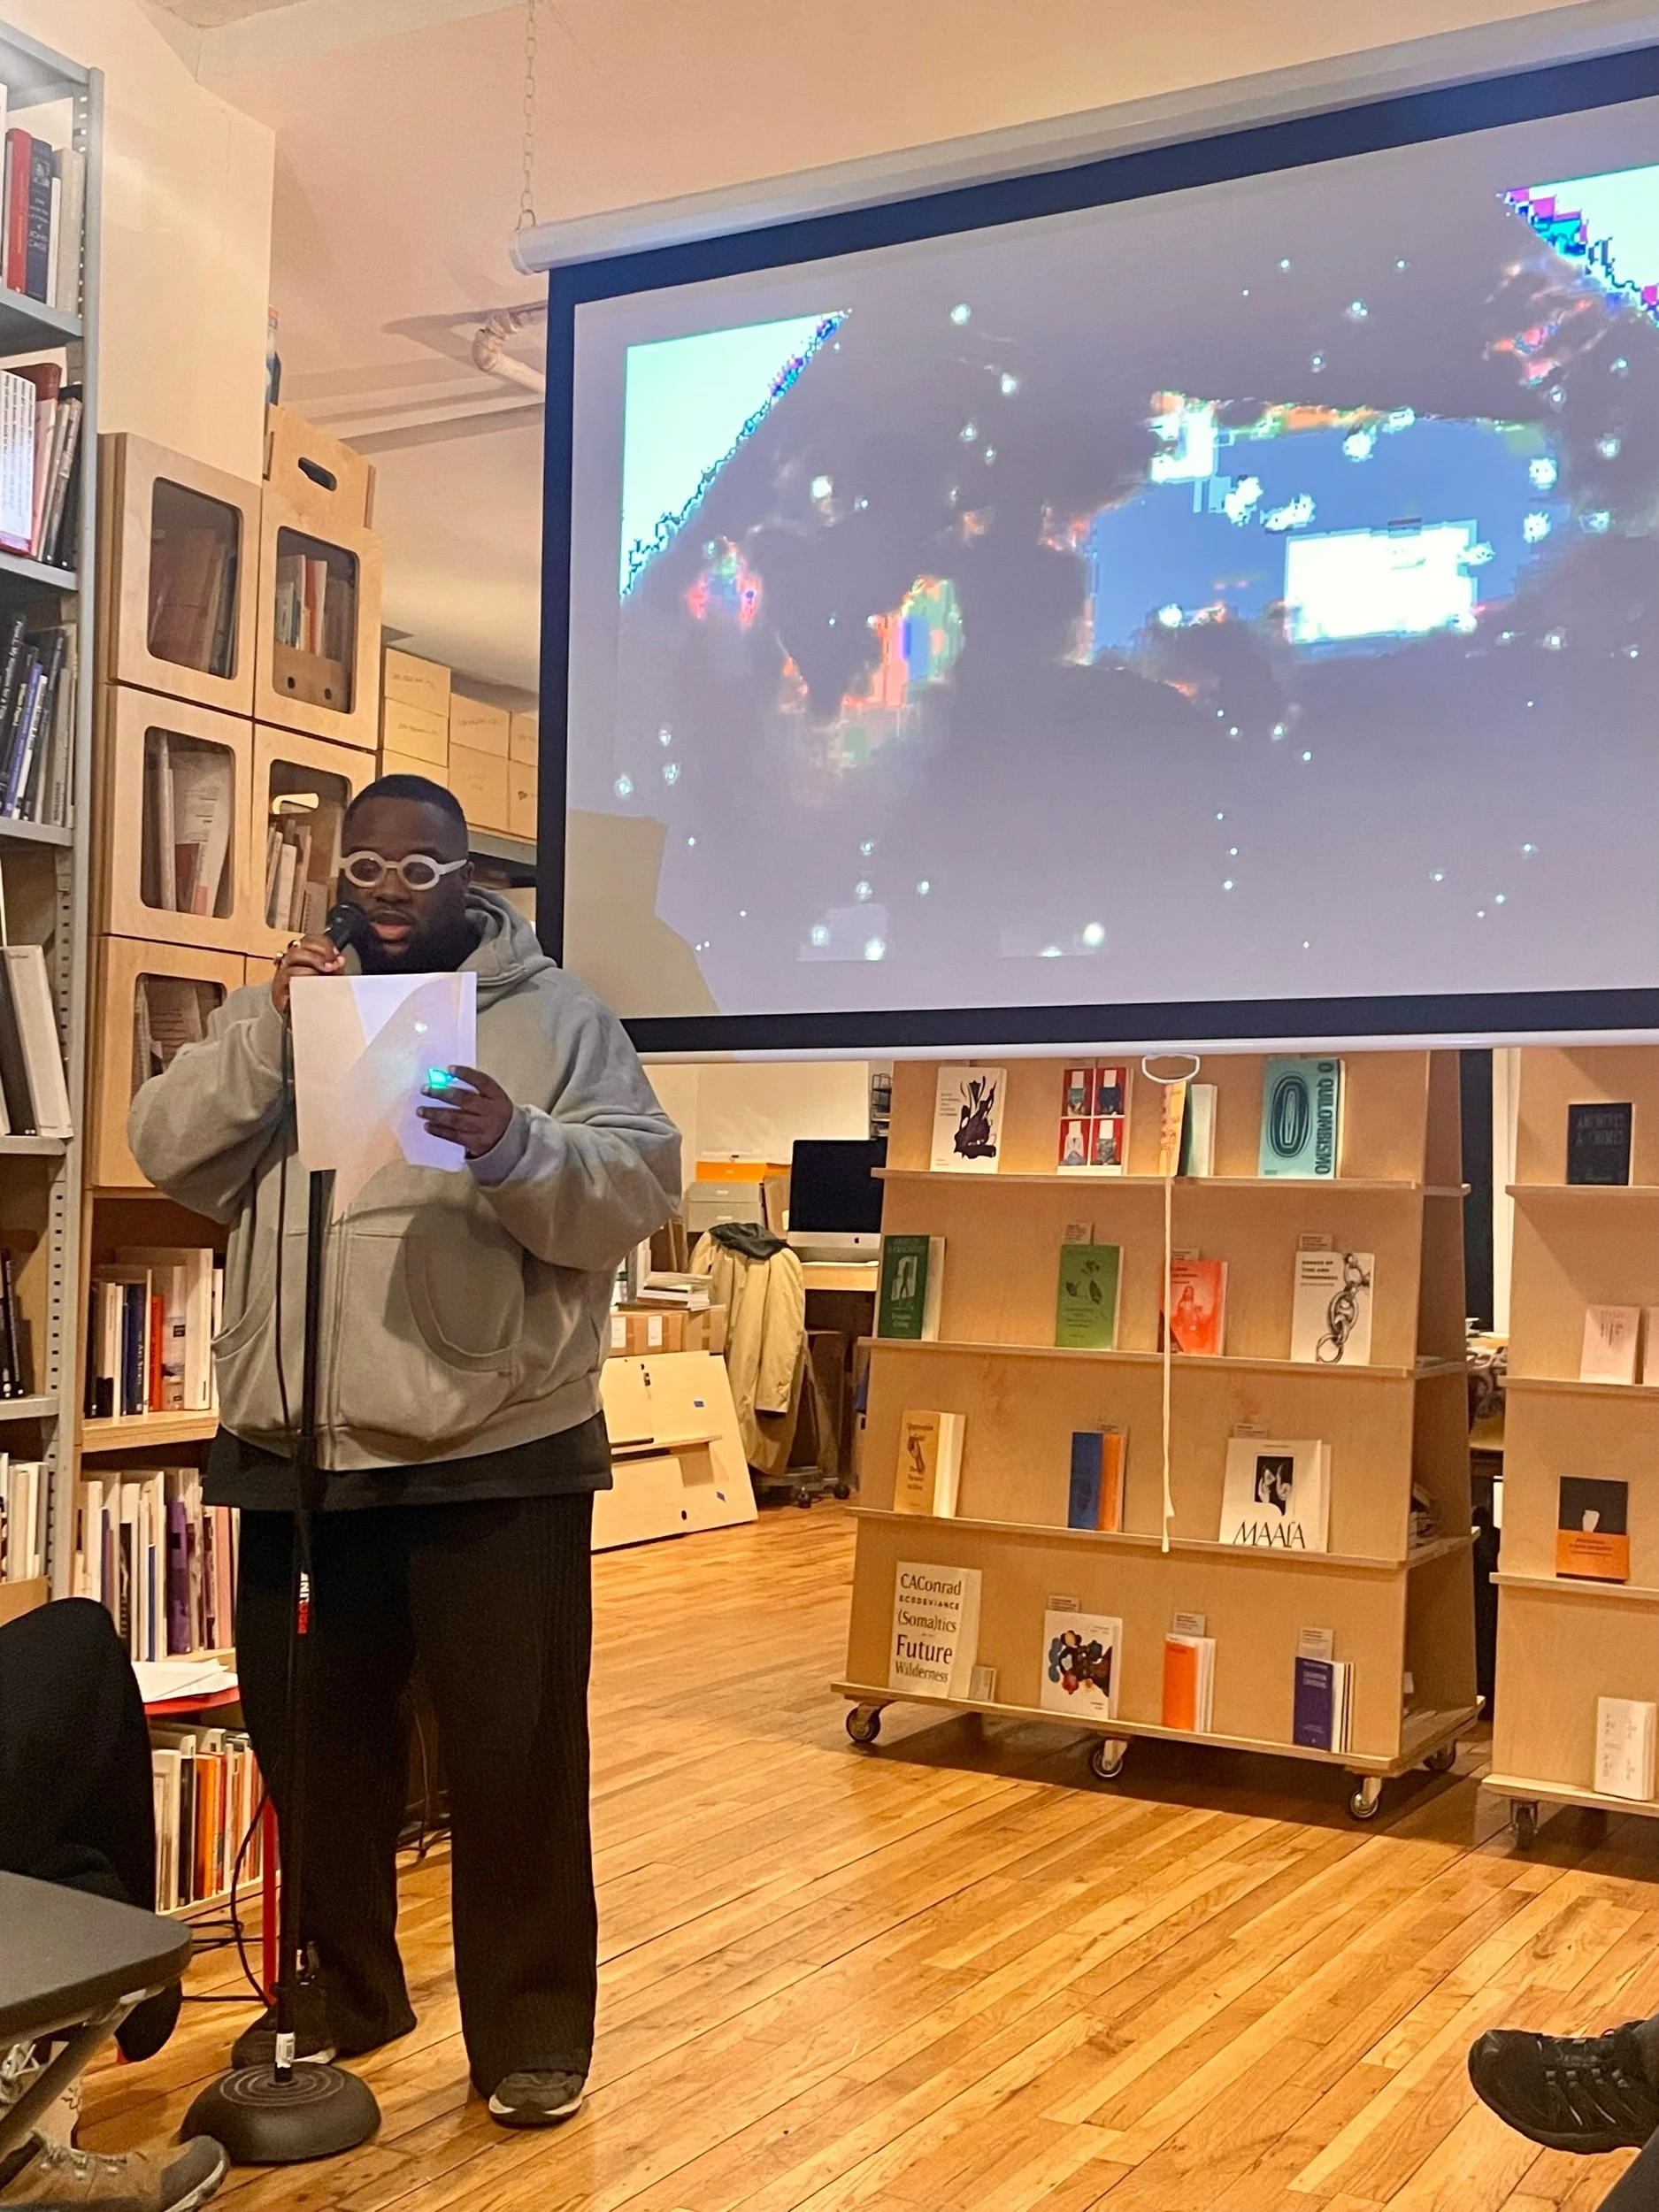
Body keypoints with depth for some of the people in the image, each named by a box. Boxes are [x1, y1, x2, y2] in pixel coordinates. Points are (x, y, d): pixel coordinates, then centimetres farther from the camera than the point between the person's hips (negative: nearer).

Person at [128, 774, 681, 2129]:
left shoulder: (556, 1013, 2)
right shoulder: (286, 1008, 13)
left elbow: (638, 1192, -8)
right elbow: (171, 1154, 1)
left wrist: (512, 1143, -27)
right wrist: (268, 1030, -13)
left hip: (496, 1455, -3)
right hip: (294, 1452, 4)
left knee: (516, 1754, 3)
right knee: (314, 1741, 17)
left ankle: (533, 2026, 20)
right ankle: (343, 1989, 37)